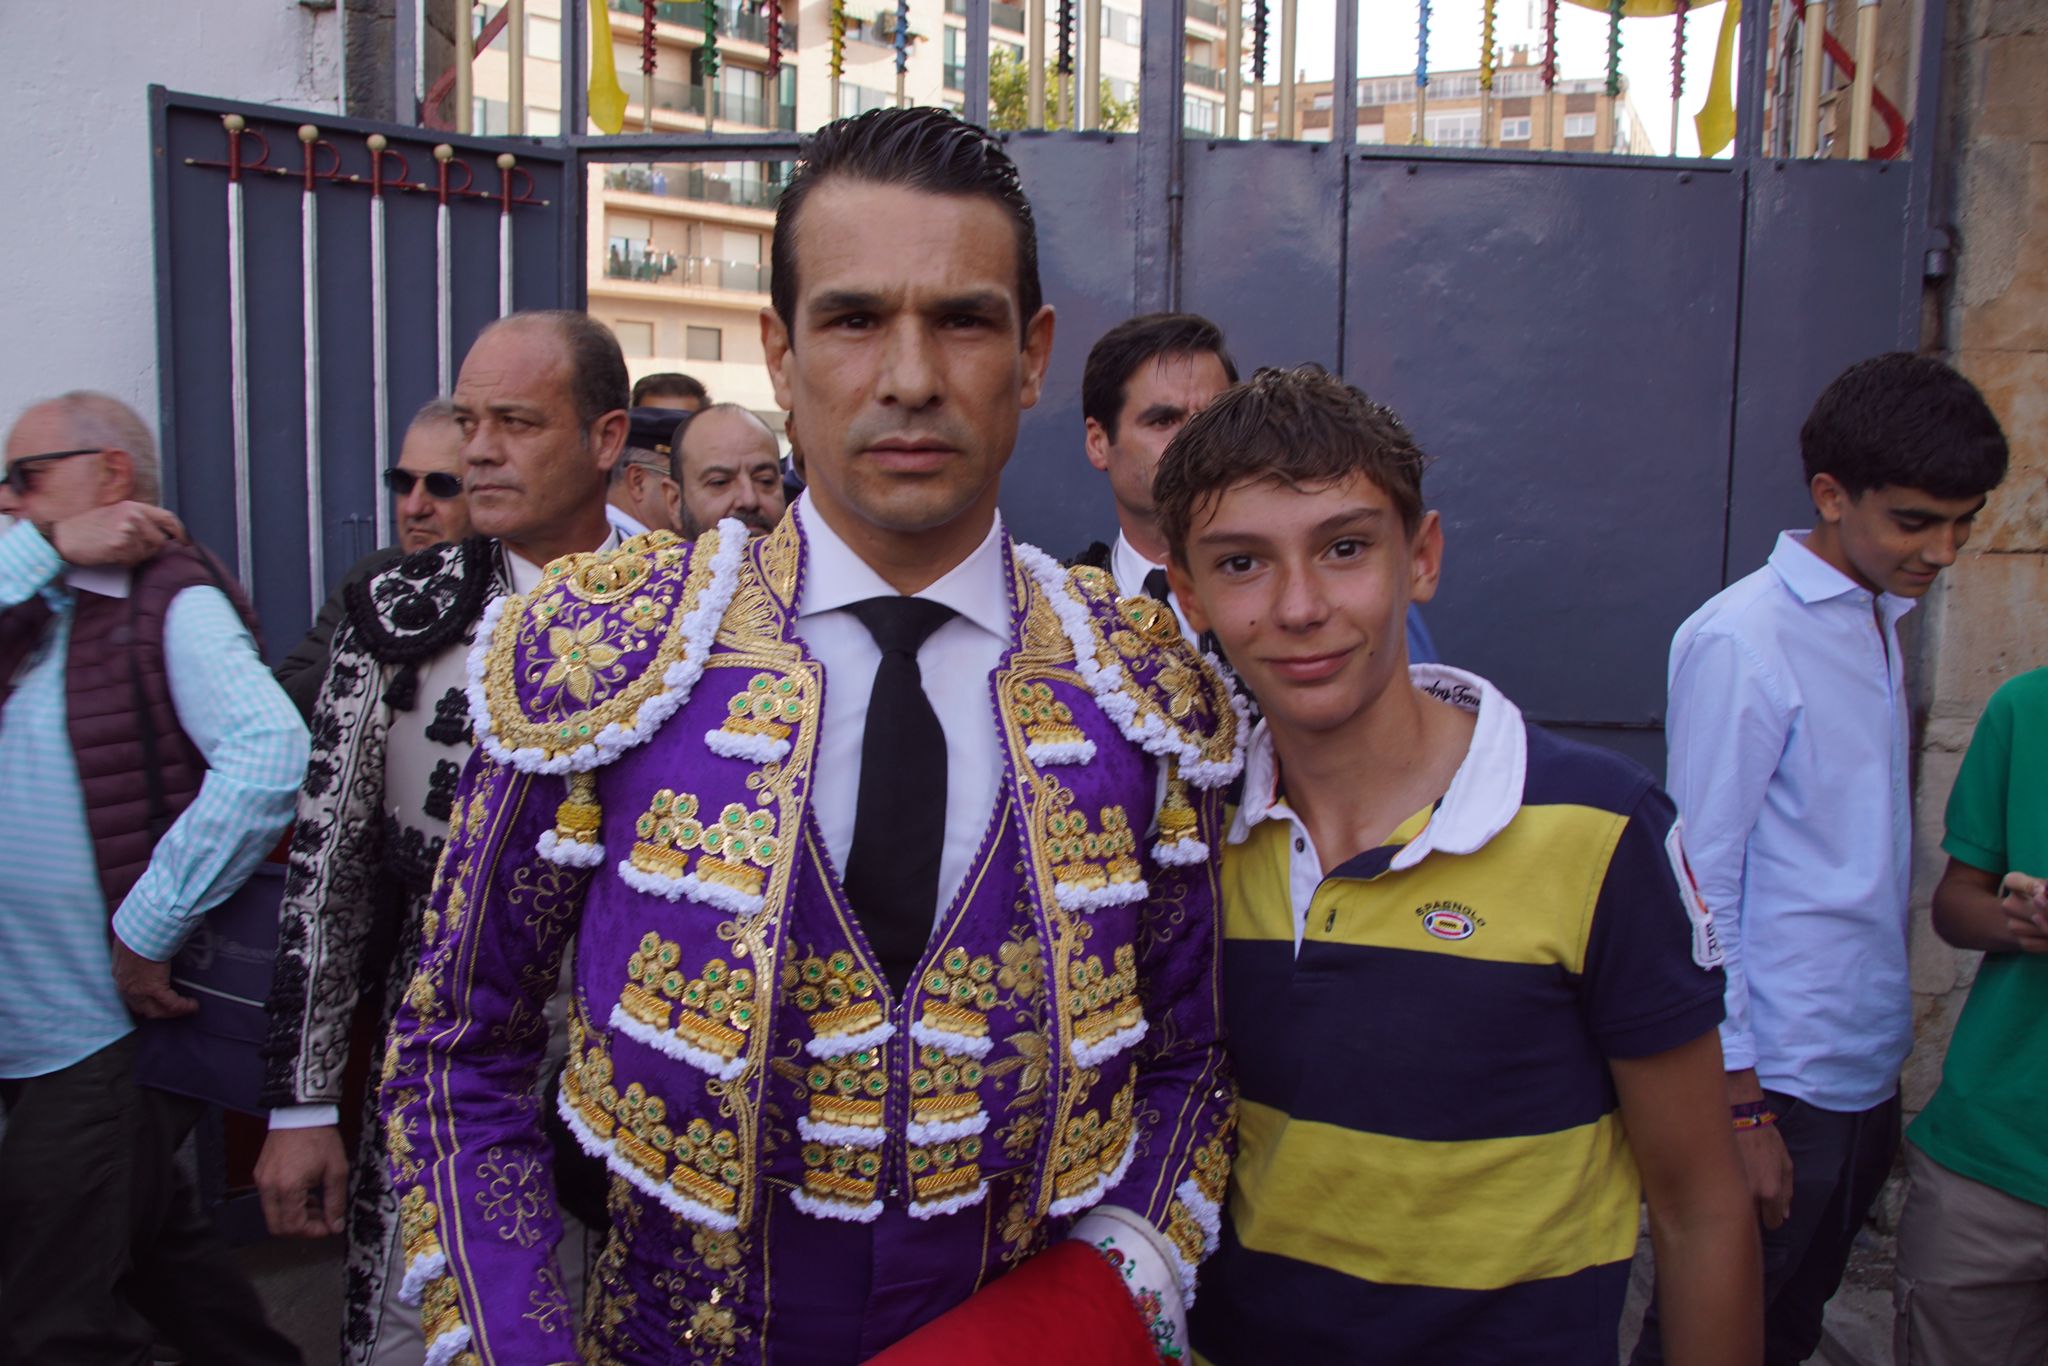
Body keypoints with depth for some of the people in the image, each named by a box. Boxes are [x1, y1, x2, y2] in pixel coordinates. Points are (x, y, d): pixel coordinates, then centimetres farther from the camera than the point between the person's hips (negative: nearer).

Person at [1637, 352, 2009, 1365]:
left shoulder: (1879, 624, 10)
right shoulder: (1741, 640, -16)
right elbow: (1701, 885, -17)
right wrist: (1738, 1105, -16)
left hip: (1866, 1069, 8)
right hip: (1777, 1081, -8)